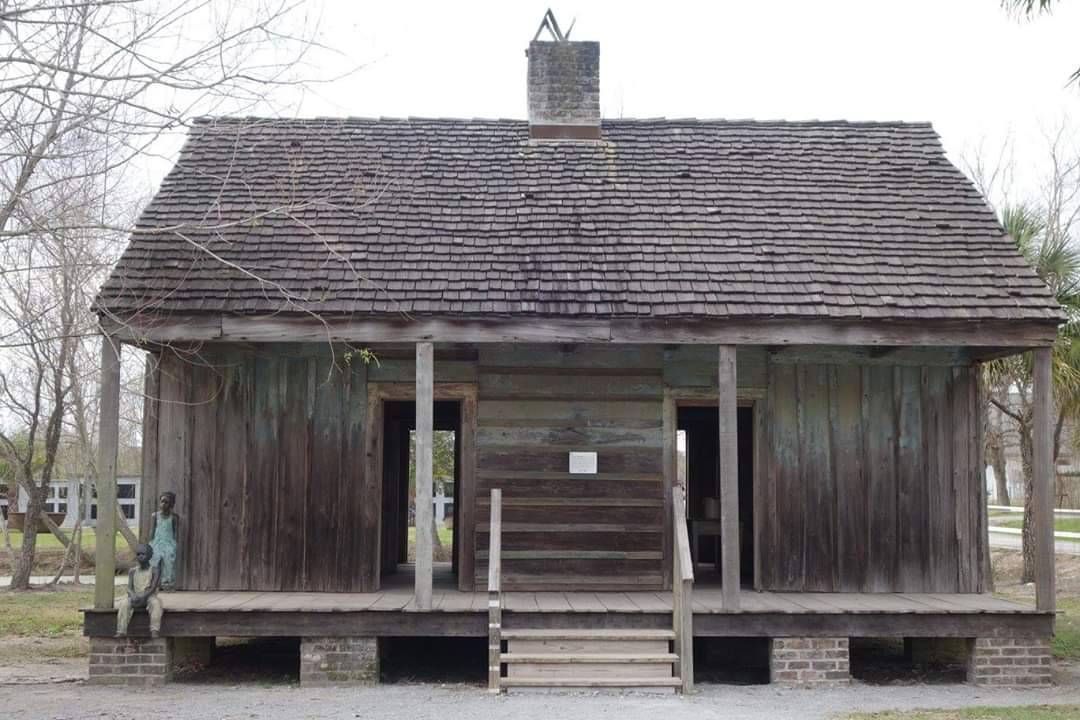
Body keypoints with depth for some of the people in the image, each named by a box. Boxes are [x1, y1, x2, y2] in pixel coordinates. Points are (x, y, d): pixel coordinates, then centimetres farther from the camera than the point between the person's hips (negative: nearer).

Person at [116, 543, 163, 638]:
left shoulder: (154, 570, 0)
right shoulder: (132, 571, 10)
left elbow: (152, 588, -10)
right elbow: (129, 588, 0)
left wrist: (142, 597, -26)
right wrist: (133, 597, -22)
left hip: (149, 597, -3)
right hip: (135, 597, 3)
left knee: (156, 603, -35)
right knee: (124, 603, -28)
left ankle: (154, 631, -45)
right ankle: (120, 632, -34)